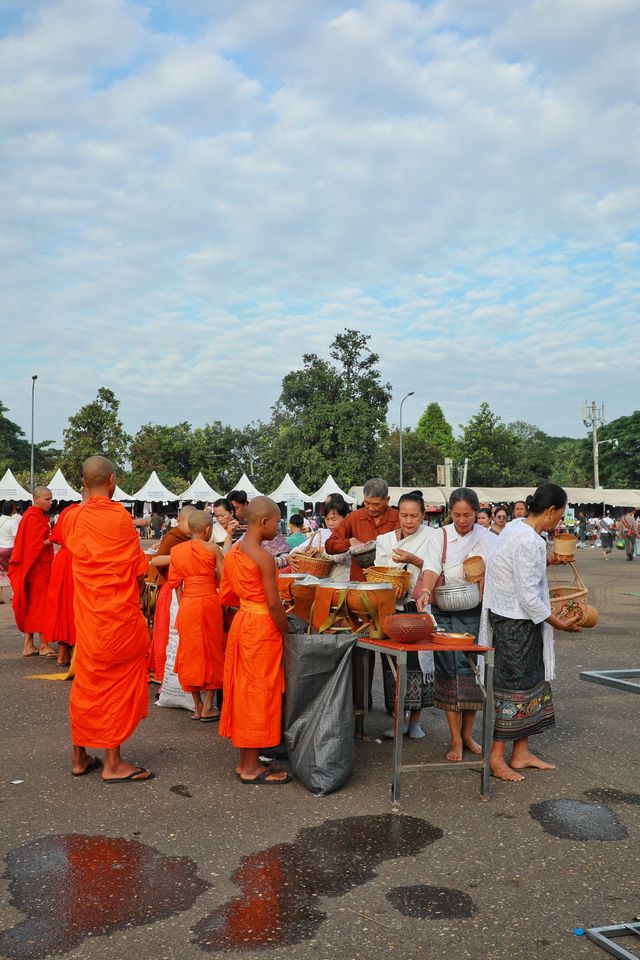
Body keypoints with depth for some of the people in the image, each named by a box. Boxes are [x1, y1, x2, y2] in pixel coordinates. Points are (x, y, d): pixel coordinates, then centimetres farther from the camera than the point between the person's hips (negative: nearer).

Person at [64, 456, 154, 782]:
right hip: (120, 615, -5)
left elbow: (76, 554, 10)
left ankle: (79, 757, 25)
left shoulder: (71, 518, 2)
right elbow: (138, 572, -8)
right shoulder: (120, 517, -13)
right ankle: (113, 764, 9)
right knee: (118, 682, 5)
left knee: (86, 682, 15)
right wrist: (134, 596, 9)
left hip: (86, 614, 5)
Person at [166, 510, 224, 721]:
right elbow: (223, 580, -7)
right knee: (211, 651, 9)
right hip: (209, 602, -3)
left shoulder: (177, 550, 2)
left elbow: (176, 583, 5)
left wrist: (182, 605, 13)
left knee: (191, 652, 12)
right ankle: (208, 708, 10)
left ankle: (197, 707, 17)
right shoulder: (213, 549, -7)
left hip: (187, 604, 3)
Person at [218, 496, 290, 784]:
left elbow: (225, 597, 11)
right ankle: (251, 768, 11)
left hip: (241, 622, 8)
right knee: (259, 693, 2)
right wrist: (286, 633, -8)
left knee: (243, 690, 14)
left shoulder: (231, 553, 6)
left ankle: (245, 760, 25)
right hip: (262, 629, -8)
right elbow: (274, 604, -18)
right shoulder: (264, 558, -18)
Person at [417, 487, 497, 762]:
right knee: (450, 670, -4)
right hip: (445, 612, -1)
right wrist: (426, 592, -32)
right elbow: (432, 568, -14)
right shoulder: (439, 537, 0)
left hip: (475, 612, 1)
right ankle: (455, 739, 3)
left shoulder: (488, 539, 2)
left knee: (472, 669, 5)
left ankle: (467, 733, 20)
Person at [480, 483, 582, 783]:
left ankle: (521, 752, 27)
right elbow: (528, 597, -22)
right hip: (515, 624, -10)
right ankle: (496, 758, 12)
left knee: (530, 682, 16)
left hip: (520, 620, 10)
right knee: (512, 685, -1)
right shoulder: (529, 542, -24)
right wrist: (559, 623, -12)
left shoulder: (516, 528, 7)